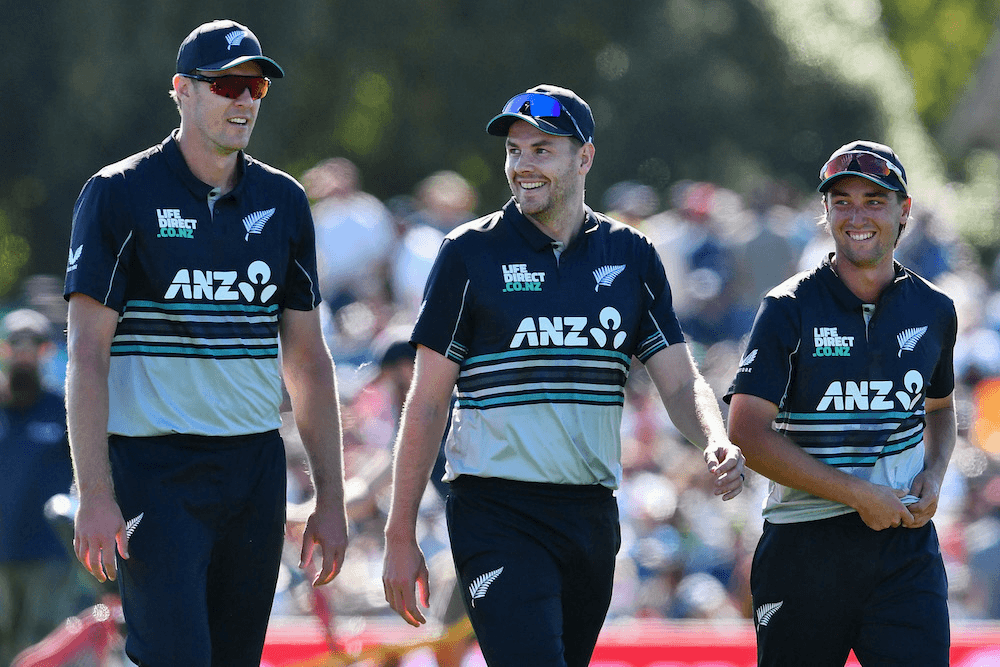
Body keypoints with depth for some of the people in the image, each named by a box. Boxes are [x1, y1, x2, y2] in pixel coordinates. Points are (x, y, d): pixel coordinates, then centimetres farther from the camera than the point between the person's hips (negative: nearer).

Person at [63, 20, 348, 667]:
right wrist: (95, 495, -16)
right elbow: (88, 354, -8)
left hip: (255, 468, 5)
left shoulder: (282, 201, 11)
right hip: (155, 466, -5)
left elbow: (308, 358, 15)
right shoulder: (120, 195, -4)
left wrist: (331, 498, 10)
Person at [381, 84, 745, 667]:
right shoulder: (472, 253, 0)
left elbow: (682, 383, 6)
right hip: (498, 516, -4)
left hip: (592, 519, 4)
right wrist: (401, 537, -4)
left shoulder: (631, 257, 10)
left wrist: (717, 446, -17)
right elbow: (428, 403, 0)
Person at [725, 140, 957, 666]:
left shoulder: (933, 311, 9)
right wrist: (858, 494, -14)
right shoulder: (790, 309, -3)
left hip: (905, 542, 2)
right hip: (804, 544, -2)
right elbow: (747, 431, -11)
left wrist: (933, 477, 5)